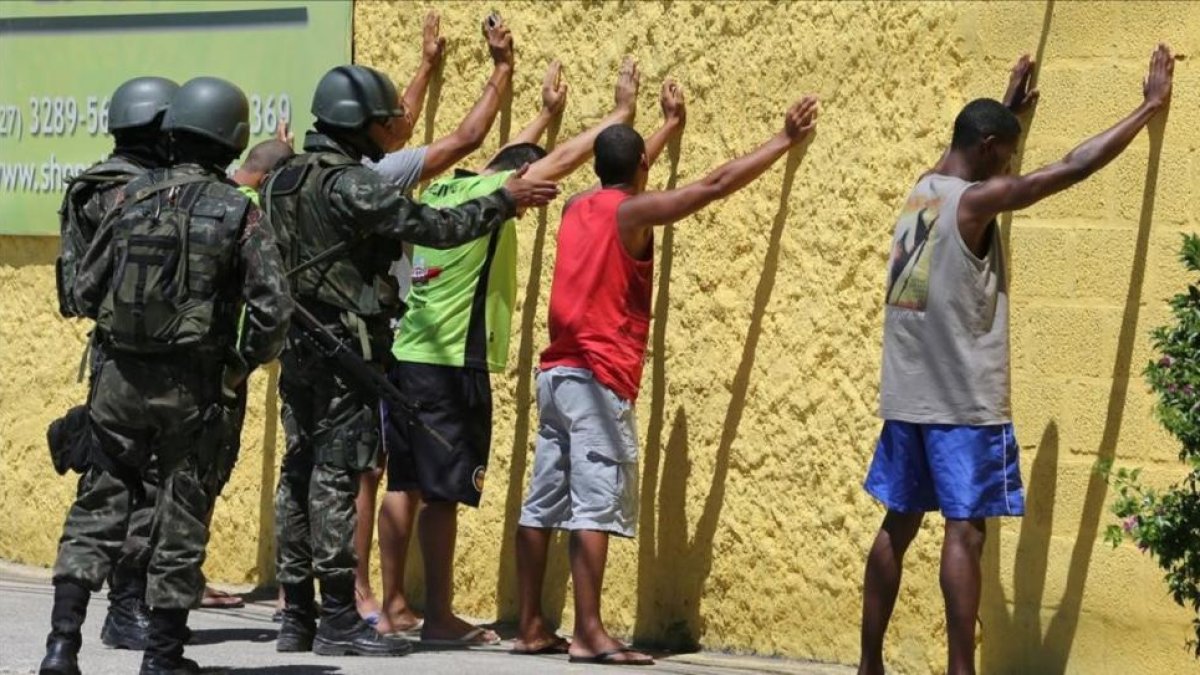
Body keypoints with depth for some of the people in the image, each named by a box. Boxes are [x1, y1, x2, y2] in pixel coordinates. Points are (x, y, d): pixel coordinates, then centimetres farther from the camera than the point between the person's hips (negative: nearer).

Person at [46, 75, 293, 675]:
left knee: (98, 507, 10)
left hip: (120, 378, 2)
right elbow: (273, 307, -12)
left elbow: (85, 289, 3)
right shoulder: (238, 213, -6)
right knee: (182, 518, 9)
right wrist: (242, 366, 4)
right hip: (192, 388, -2)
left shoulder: (132, 197, 1)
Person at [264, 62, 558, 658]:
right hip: (345, 348, -9)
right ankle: (337, 620, -6)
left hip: (297, 346, 9)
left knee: (299, 473, 9)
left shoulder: (282, 180, 12)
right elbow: (435, 227, -16)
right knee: (336, 476, -7)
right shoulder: (350, 185, -15)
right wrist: (505, 201, -7)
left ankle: (296, 615, 12)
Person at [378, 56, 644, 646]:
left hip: (407, 356, 9)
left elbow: (509, 157, 31)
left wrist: (547, 112, 40)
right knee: (443, 492, -5)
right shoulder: (486, 197, -11)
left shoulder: (445, 189, 12)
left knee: (405, 484, 11)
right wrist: (622, 113, 2)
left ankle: (393, 606, 16)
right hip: (451, 365, -9)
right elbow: (564, 159, -7)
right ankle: (439, 618, -2)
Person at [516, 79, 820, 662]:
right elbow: (716, 184, -10)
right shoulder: (632, 211, -7)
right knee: (595, 505, -11)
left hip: (557, 372, 8)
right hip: (599, 378, -8)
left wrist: (672, 126, 47)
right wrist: (786, 140, -2)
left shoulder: (578, 207, 14)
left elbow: (620, 177, 35)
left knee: (543, 504, 7)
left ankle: (531, 627, 10)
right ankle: (589, 634, -16)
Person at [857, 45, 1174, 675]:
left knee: (898, 525, 12)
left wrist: (1008, 107, 46)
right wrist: (1152, 105, -4)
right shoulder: (977, 200, -14)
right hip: (964, 404, -8)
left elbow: (966, 152, 33)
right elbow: (1076, 165, -12)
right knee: (963, 532, -7)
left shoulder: (923, 189, 8)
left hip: (907, 398, 8)